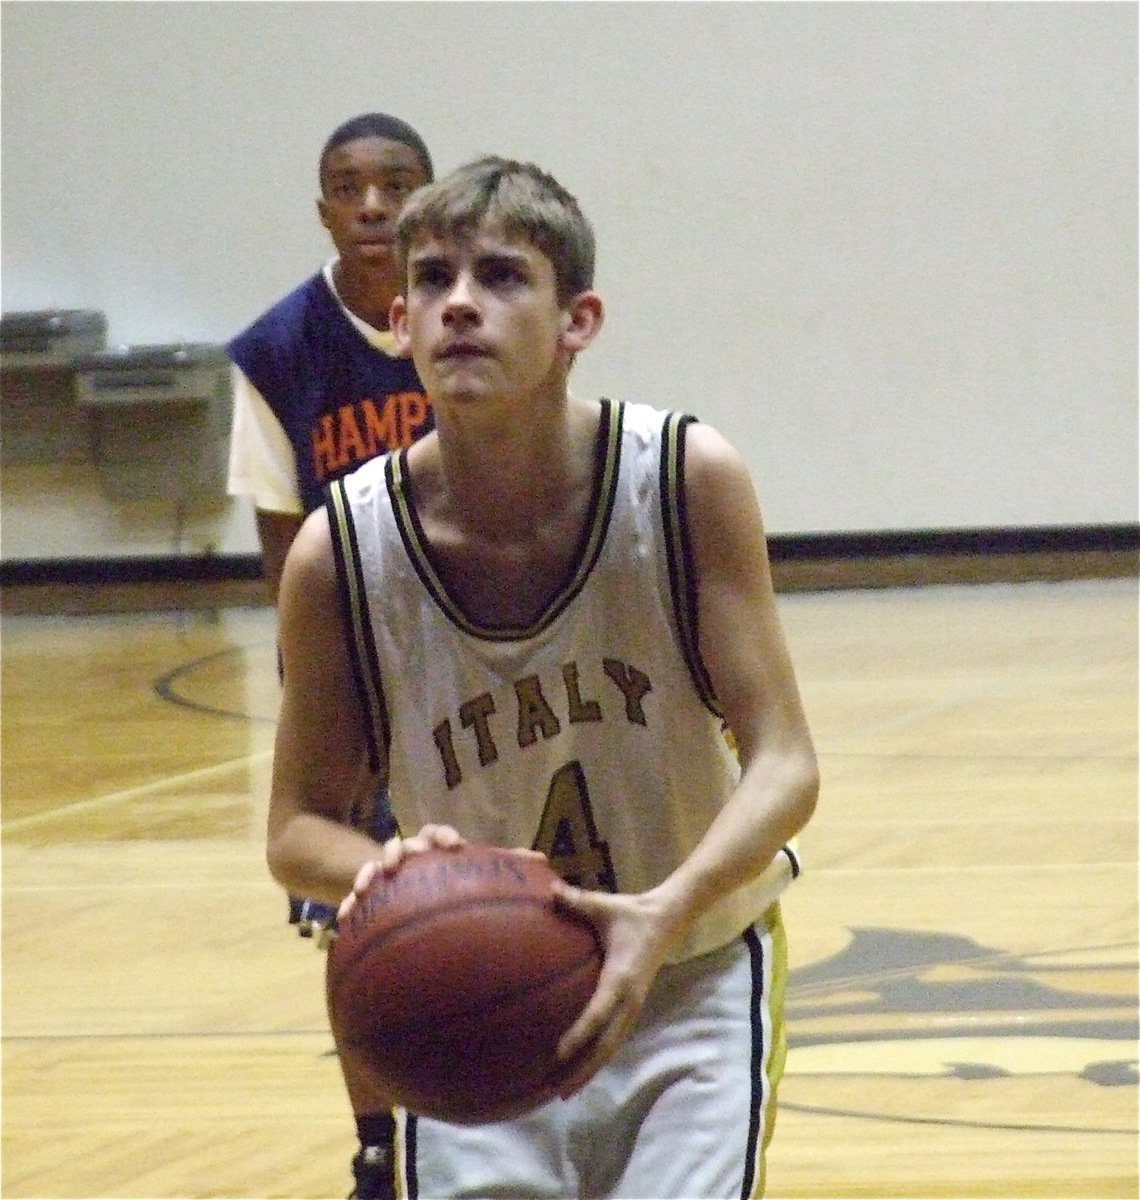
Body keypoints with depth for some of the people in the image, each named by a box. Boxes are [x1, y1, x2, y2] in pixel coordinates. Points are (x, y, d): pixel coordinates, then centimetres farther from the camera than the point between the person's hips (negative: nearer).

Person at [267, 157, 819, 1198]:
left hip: (693, 981, -1)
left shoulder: (688, 480, -18)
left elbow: (784, 763, -18)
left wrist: (665, 914, -36)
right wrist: (379, 869, -29)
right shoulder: (341, 553, -16)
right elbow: (297, 829, -5)